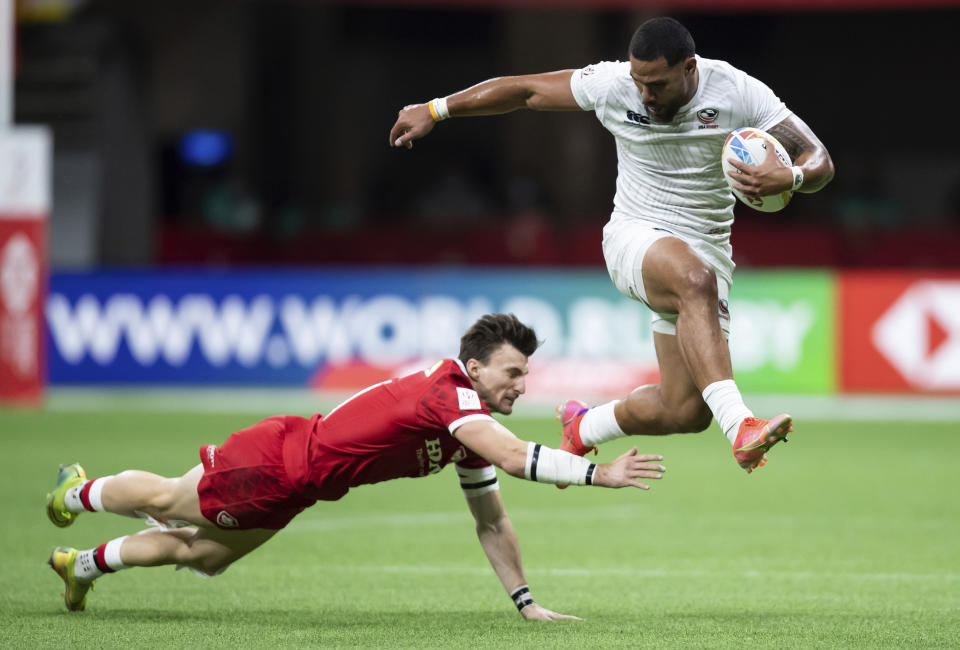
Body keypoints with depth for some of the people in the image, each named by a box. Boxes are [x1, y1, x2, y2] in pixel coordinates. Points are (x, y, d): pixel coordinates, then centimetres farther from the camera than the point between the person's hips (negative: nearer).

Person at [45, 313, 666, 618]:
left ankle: (85, 564, 43)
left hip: (290, 489, 8)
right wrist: (598, 473, -52)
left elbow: (492, 520, 4)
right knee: (166, 502, 17)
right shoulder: (449, 397, -32)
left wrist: (525, 602, -1)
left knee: (200, 555, 23)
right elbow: (516, 457, -49)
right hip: (273, 460, -8)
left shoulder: (471, 429, -4)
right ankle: (79, 493, 46)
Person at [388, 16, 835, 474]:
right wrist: (433, 110, 7)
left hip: (706, 250, 3)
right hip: (636, 238, -3)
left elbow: (819, 161, -10)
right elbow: (524, 90, 3)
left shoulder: (739, 93, -11)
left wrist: (788, 178, -34)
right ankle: (739, 426, -51)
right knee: (696, 280, -40)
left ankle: (584, 427, 28)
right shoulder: (613, 85, -10)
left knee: (685, 413, -4)